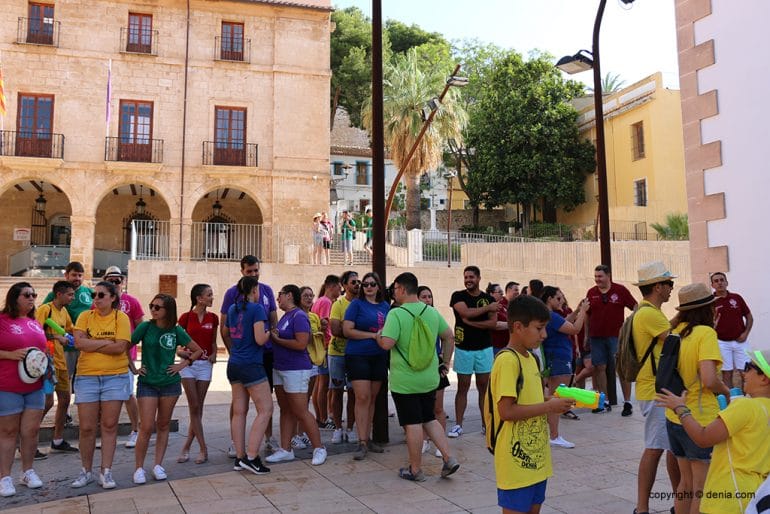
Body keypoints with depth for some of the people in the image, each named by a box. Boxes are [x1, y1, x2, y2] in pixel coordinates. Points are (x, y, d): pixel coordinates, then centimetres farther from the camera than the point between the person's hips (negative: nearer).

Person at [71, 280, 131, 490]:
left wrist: (91, 344, -9)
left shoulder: (121, 317, -2)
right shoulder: (85, 317, 5)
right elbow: (79, 342, -10)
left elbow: (120, 347, -13)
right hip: (86, 377, 2)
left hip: (115, 376, -2)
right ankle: (86, 471, 21)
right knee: (87, 427, 5)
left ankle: (106, 472, 13)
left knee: (109, 425, 4)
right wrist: (107, 342, -11)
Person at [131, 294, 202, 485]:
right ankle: (139, 468, 10)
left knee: (163, 426, 9)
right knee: (146, 428, -5)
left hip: (170, 383, 2)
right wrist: (133, 368, -4)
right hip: (147, 383, -2)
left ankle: (158, 465, 20)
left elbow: (198, 350, 8)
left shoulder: (177, 331, -2)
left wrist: (183, 364, -1)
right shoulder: (145, 327, -6)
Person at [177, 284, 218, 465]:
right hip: (188, 363, -3)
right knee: (194, 407, -5)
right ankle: (203, 449, 2)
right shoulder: (186, 317, -4)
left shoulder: (213, 318, 5)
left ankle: (186, 448, 17)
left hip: (205, 364, 3)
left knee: (198, 408, 5)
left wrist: (214, 354, -3)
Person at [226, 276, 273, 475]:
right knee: (265, 410, -2)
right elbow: (260, 339, -18)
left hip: (234, 364, 8)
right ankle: (251, 457, -7)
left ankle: (239, 458, 13)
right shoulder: (257, 308, -12)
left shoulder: (232, 309, 11)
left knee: (239, 411, 9)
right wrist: (269, 332, 1)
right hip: (251, 365, -8)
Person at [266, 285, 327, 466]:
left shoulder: (299, 316, -15)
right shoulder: (285, 316, 13)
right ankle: (285, 450, 19)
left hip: (296, 370, -9)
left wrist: (277, 339, -15)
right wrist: (273, 334, 1)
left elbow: (301, 344, -24)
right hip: (279, 368, 9)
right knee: (285, 410, 12)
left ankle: (319, 449, 7)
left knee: (301, 412, -4)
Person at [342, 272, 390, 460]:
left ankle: (367, 439, 20)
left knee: (372, 398, 10)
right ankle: (362, 443, -3)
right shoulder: (356, 304, -3)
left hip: (379, 357, 5)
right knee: (362, 397, -9)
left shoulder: (385, 306, 11)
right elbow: (347, 330, -10)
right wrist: (373, 335, -14)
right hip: (358, 356, -5)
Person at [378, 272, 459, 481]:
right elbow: (449, 337, 9)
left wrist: (378, 335, -2)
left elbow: (387, 344, -24)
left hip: (404, 381, -6)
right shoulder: (432, 311, 3)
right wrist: (445, 363, 19)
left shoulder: (396, 314, -16)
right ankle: (449, 458, 11)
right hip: (429, 378, 6)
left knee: (413, 424, 4)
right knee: (430, 419, 19)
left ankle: (416, 470, 16)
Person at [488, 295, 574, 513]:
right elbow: (506, 411, -24)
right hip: (517, 460, -9)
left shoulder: (529, 358, 10)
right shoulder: (507, 360, -20)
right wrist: (548, 407, -19)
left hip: (536, 457, 9)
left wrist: (551, 401, 1)